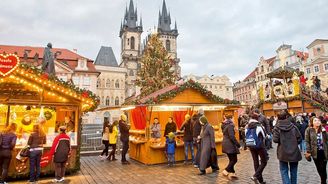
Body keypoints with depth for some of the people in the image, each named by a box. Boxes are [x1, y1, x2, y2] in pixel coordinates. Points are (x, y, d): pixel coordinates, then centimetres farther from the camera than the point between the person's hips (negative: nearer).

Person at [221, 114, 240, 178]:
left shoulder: (224, 125, 11)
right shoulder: (230, 125, -16)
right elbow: (232, 136, -22)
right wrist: (237, 144, -16)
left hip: (225, 144, 9)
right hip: (230, 144, -9)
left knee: (231, 159, 17)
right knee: (234, 160, -1)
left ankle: (232, 172, 22)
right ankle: (226, 171, -5)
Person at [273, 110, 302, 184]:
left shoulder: (277, 127, -10)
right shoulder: (293, 126, -3)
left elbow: (275, 140, -15)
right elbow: (299, 138, -3)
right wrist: (294, 143, 14)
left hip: (283, 153, -3)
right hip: (294, 152, 3)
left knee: (284, 171, 6)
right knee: (293, 171, 17)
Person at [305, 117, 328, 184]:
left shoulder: (322, 129, 3)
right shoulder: (309, 130, -6)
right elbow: (307, 141, -6)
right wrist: (308, 151, -9)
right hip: (315, 152, -1)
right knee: (318, 168, 11)